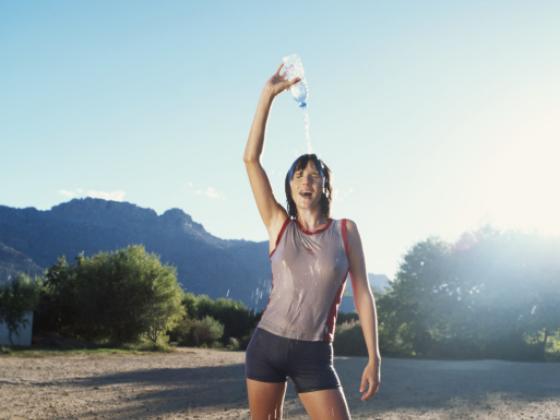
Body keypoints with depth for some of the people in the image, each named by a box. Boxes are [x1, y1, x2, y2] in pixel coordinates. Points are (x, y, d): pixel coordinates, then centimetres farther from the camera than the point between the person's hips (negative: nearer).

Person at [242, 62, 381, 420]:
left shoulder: (345, 230, 0)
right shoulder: (279, 226, 1)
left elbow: (362, 293, 1)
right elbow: (251, 158, -4)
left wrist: (374, 357, -5)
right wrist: (269, 94, -6)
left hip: (314, 356, -1)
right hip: (266, 345, 1)